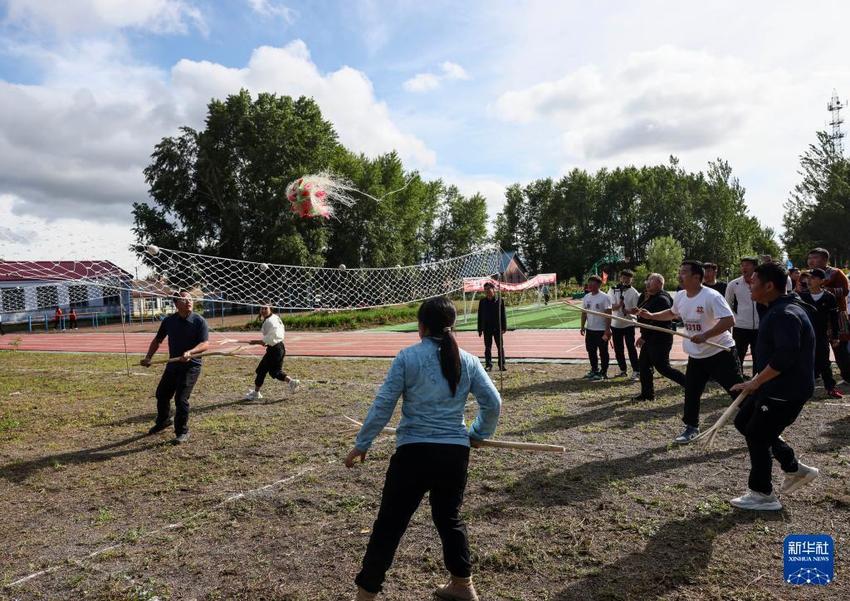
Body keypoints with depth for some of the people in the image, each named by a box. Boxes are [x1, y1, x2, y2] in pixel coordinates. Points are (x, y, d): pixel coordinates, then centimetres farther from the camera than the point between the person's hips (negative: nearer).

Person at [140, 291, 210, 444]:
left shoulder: (199, 321, -12)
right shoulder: (169, 321, 1)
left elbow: (205, 344, -19)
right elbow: (157, 340, 14)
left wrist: (190, 352, -36)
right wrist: (148, 357, 5)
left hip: (191, 366, -6)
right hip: (173, 364, 6)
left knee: (181, 399, -11)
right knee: (161, 394, 18)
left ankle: (182, 432, 8)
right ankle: (163, 421, 47)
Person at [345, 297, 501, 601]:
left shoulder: (407, 357, -8)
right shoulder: (467, 361, 3)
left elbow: (383, 405, -8)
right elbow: (493, 402, 4)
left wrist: (362, 444, 1)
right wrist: (478, 434, 21)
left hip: (414, 452, -4)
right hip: (456, 453, 4)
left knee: (389, 524, 7)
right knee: (449, 517, 25)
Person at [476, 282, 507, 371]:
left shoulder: (500, 301, -2)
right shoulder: (482, 302, 4)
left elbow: (503, 315, 0)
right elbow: (480, 316, 6)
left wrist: (504, 328, -6)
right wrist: (480, 329, 3)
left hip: (497, 328, -2)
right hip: (486, 328, 2)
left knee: (500, 347, 4)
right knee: (487, 348, 6)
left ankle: (502, 365, 12)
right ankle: (488, 365, 13)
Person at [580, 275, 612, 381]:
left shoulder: (604, 297, -11)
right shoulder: (586, 297, 8)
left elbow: (608, 314, -13)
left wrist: (607, 329, -17)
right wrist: (582, 326, 9)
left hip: (601, 330, -6)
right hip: (589, 330, 7)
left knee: (603, 352, 3)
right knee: (591, 351, 15)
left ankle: (603, 373, 13)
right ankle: (594, 370, 30)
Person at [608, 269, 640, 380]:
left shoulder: (634, 293, -4)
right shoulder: (613, 290, 2)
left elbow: (636, 309, -6)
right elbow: (612, 307, -6)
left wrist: (628, 311, -26)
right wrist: (619, 305, -28)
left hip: (628, 324, -3)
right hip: (615, 324, 3)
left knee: (631, 347, -5)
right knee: (618, 349, 10)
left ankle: (636, 371, 0)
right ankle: (622, 370, 22)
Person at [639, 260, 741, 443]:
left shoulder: (711, 296, -22)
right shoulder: (680, 296, 2)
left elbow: (729, 320, -29)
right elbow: (672, 313, 24)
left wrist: (705, 335, -35)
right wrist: (651, 316, 13)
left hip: (721, 352, -7)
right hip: (696, 355, 7)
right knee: (691, 392, 11)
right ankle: (692, 427, 27)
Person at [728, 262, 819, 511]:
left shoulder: (784, 315, -23)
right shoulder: (777, 310, 11)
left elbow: (785, 356, -33)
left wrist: (756, 382, -25)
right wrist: (759, 380, 16)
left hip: (788, 391, -11)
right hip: (775, 386, 11)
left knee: (756, 435, 0)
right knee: (744, 422, 17)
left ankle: (762, 495, 15)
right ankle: (795, 469, 26)